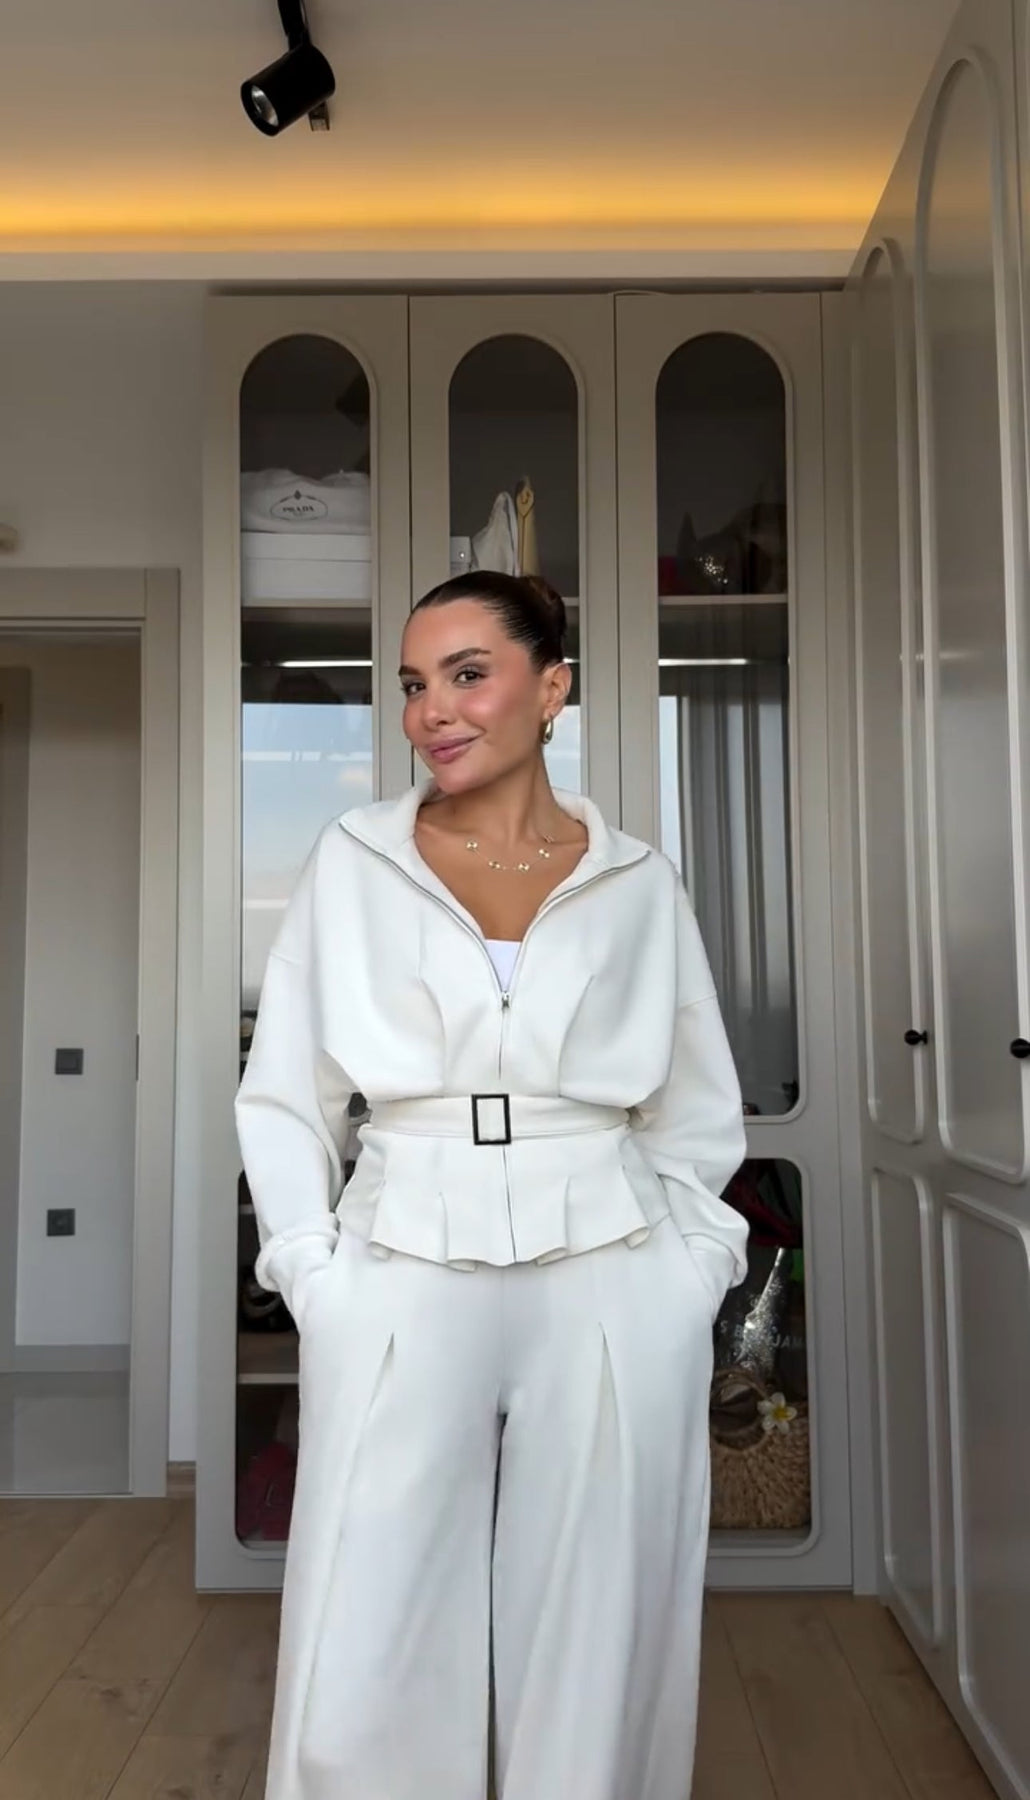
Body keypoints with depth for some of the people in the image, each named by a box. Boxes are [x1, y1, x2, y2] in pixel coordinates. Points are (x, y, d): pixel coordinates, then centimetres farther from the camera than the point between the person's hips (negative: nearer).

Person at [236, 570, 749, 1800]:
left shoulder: (639, 883, 5)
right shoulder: (351, 862, 4)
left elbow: (699, 1120, 11)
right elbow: (282, 1100, 5)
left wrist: (686, 1281, 1)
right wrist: (315, 1279, -4)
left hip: (611, 1300, 1)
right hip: (404, 1290, 0)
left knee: (595, 1665, 10)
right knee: (362, 1690, 3)